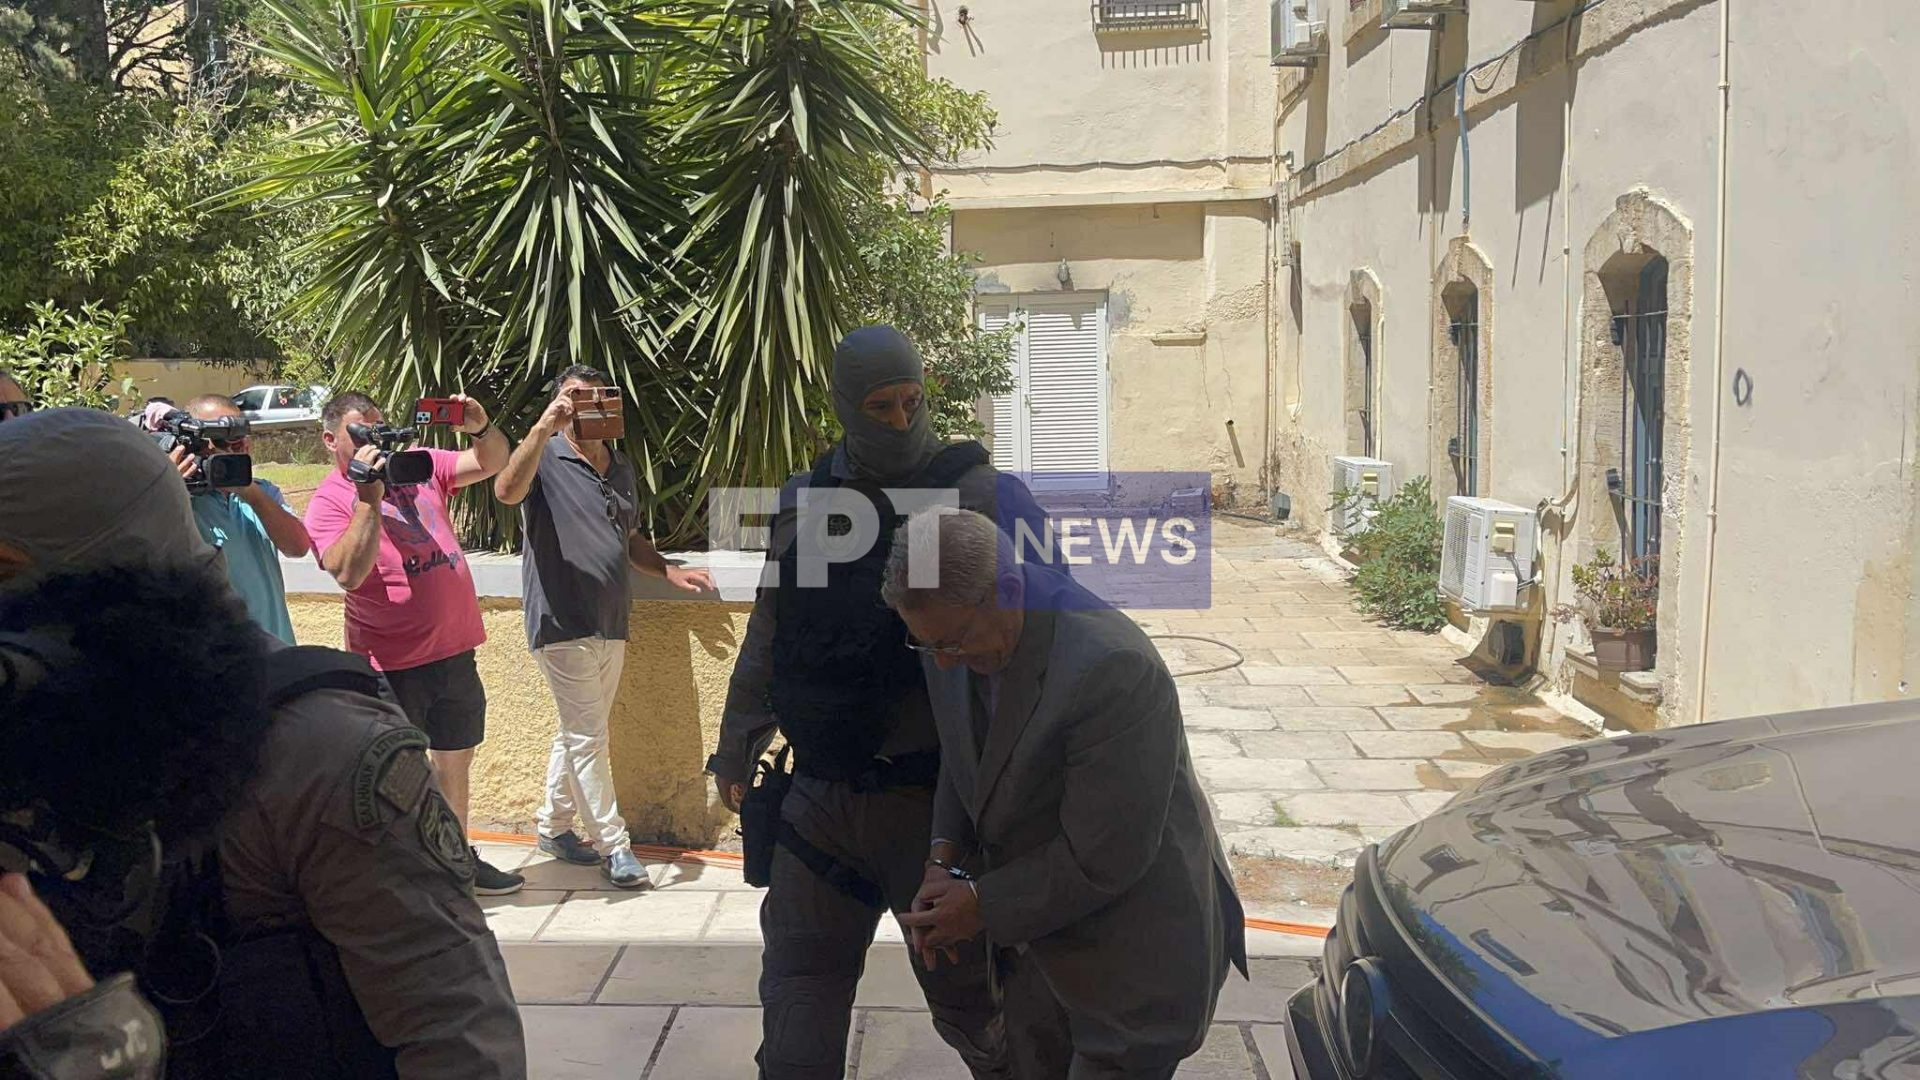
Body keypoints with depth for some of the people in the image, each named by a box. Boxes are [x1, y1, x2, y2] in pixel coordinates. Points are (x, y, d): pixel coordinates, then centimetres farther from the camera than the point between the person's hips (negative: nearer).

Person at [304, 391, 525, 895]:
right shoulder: (329, 502, -7)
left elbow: (493, 461, 7)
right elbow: (348, 573, -22)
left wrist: (480, 426, -13)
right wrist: (369, 497, -26)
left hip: (455, 649, 6)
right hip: (392, 663, -6)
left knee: (455, 760, 18)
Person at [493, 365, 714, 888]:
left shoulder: (622, 468, 15)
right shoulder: (545, 457, -6)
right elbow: (507, 491, -29)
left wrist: (669, 570, 10)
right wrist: (545, 426, -33)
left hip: (611, 624, 7)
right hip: (562, 623, -7)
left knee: (580, 732, 16)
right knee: (587, 736, -3)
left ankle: (554, 826, 31)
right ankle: (613, 846, 4)